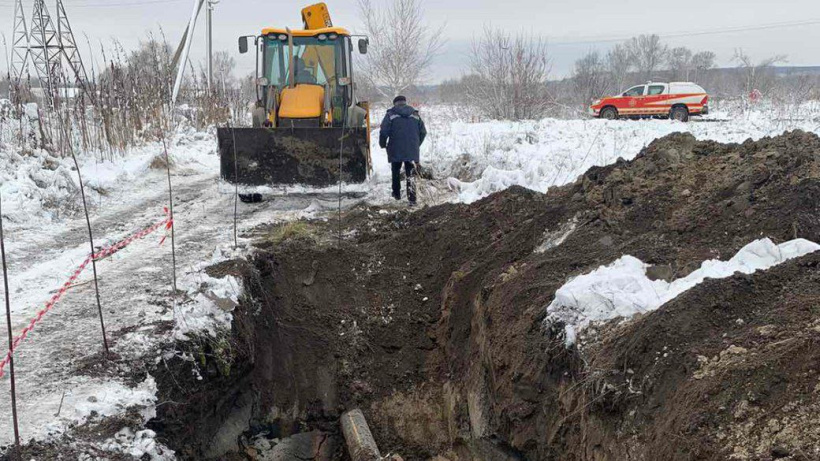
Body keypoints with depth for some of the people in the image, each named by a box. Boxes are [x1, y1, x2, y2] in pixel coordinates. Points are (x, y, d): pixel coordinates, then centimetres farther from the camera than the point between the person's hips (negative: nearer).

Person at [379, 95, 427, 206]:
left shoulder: (391, 114, -2)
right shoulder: (415, 115, 10)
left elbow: (384, 131, -9)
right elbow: (423, 131, 11)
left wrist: (383, 144, 7)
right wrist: (417, 144, 24)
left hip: (396, 150, -2)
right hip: (412, 151, 2)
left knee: (396, 172, 18)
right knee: (411, 174, 1)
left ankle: (396, 193, 28)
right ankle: (412, 198, -9)